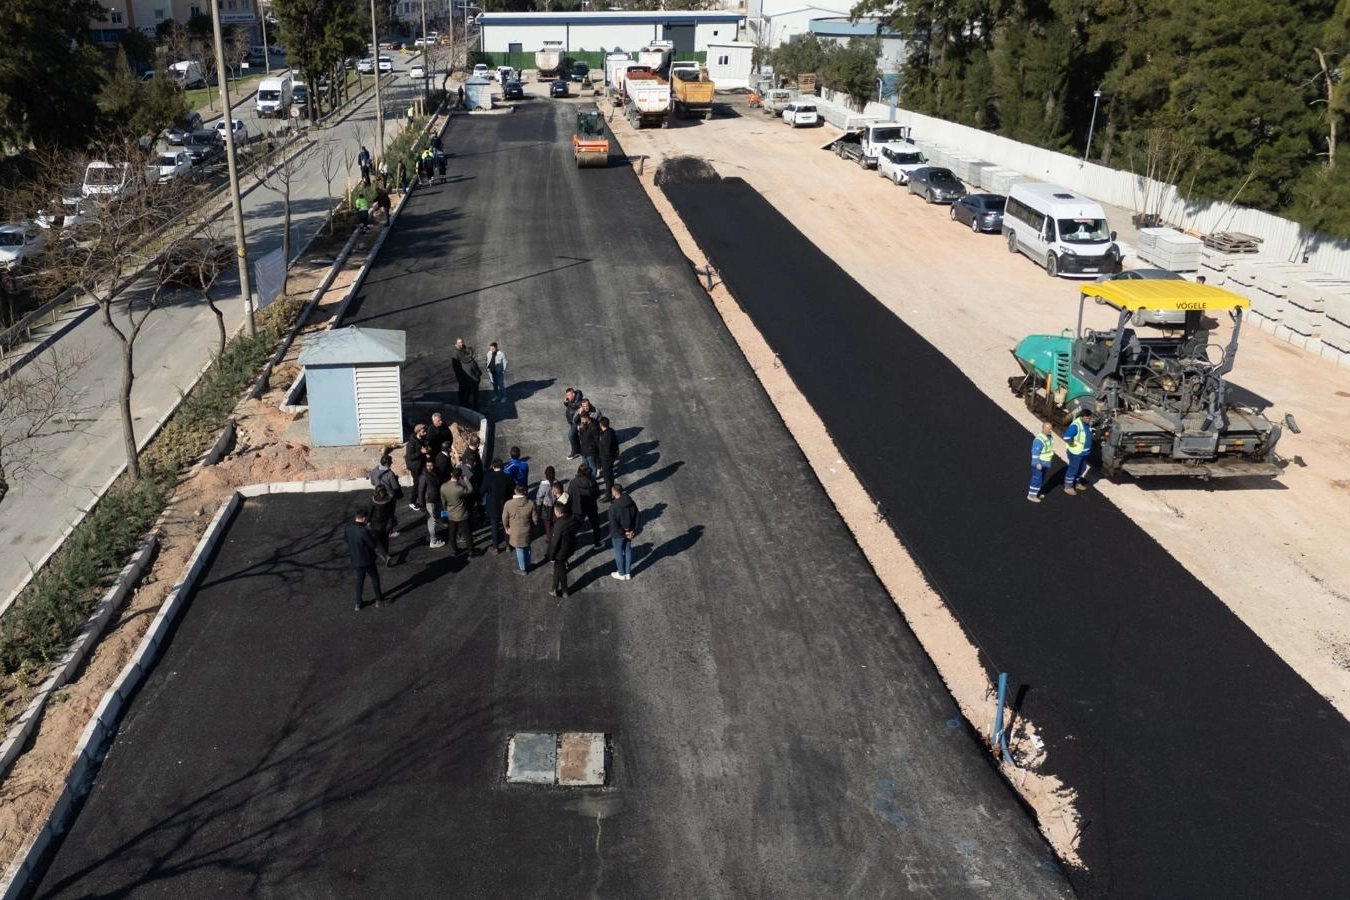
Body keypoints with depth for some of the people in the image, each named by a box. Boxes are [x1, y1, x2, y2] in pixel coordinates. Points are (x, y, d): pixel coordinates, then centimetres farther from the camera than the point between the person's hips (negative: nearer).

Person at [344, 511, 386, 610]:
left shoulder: (347, 527, -14)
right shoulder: (364, 531, -32)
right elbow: (373, 544, -21)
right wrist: (371, 535, -4)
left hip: (355, 560, 5)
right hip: (367, 560, -5)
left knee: (360, 579, 25)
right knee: (374, 578, 20)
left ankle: (359, 603, 31)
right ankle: (379, 599, 36)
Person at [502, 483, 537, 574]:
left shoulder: (508, 504, -20)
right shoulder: (531, 503, -17)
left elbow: (504, 519, -7)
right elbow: (534, 519, -6)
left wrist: (507, 528, 13)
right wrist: (532, 529, 13)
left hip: (516, 532, -2)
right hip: (527, 531, 2)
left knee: (519, 550, 16)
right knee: (527, 548, 24)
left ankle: (523, 569, 32)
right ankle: (527, 565, 42)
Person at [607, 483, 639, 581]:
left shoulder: (613, 507, -27)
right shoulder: (631, 502, -7)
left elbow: (614, 524, -24)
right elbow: (636, 517, -1)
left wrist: (624, 533, -13)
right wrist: (633, 530, -1)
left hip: (618, 534, -6)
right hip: (629, 532, 6)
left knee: (619, 553, 13)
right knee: (628, 551, 19)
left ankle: (621, 574, 28)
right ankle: (628, 573, 32)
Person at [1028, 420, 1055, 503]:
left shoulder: (1050, 436, 2)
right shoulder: (1039, 439, -26)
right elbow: (1035, 452, -26)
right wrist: (1037, 463, -27)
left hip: (1046, 463, 9)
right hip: (1039, 463, -9)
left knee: (1042, 479, 19)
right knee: (1037, 479, -4)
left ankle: (1036, 492, 34)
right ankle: (1031, 495, 6)